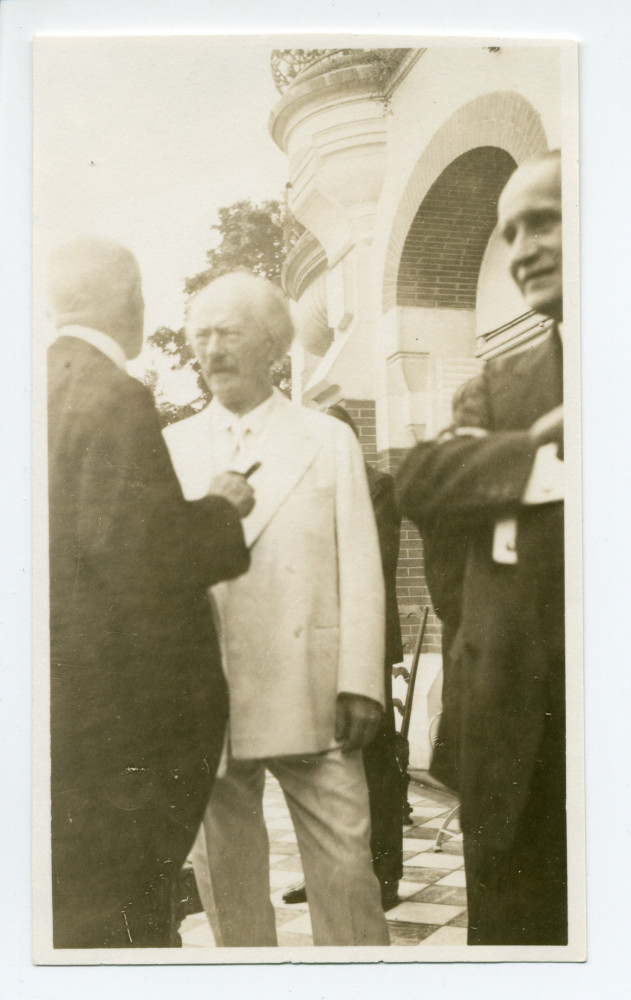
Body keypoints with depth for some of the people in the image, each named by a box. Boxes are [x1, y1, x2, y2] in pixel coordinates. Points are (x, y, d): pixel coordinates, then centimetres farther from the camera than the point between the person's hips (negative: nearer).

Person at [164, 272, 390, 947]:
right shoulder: (173, 446, 12)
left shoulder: (329, 441, 9)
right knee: (223, 877, 10)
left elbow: (359, 571, 2)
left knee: (345, 869, 0)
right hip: (203, 700, 2)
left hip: (309, 697, -1)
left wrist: (361, 682, -5)